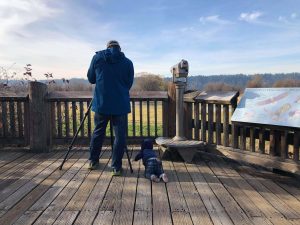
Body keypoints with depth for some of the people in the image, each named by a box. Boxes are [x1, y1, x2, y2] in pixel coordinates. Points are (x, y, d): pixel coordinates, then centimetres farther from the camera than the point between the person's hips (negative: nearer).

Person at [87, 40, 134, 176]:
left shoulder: (97, 57, 5)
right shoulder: (128, 62, 3)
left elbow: (90, 79, 12)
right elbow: (129, 84, 8)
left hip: (101, 103, 2)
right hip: (121, 105, -1)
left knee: (98, 132, 17)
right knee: (120, 136, 6)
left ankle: (93, 162, 30)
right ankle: (116, 167, 10)